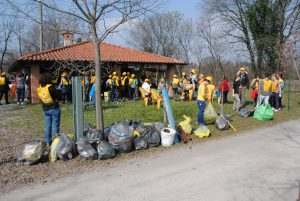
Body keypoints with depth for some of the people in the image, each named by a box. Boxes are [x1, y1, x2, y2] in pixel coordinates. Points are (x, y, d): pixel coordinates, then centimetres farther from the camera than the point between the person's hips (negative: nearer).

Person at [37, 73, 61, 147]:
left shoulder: (39, 89, 1)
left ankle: (48, 143, 19)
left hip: (45, 110, 6)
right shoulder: (50, 87, -17)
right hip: (54, 108, -6)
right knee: (55, 126, 2)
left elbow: (40, 98, 7)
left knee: (47, 125, 13)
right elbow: (57, 95, -12)